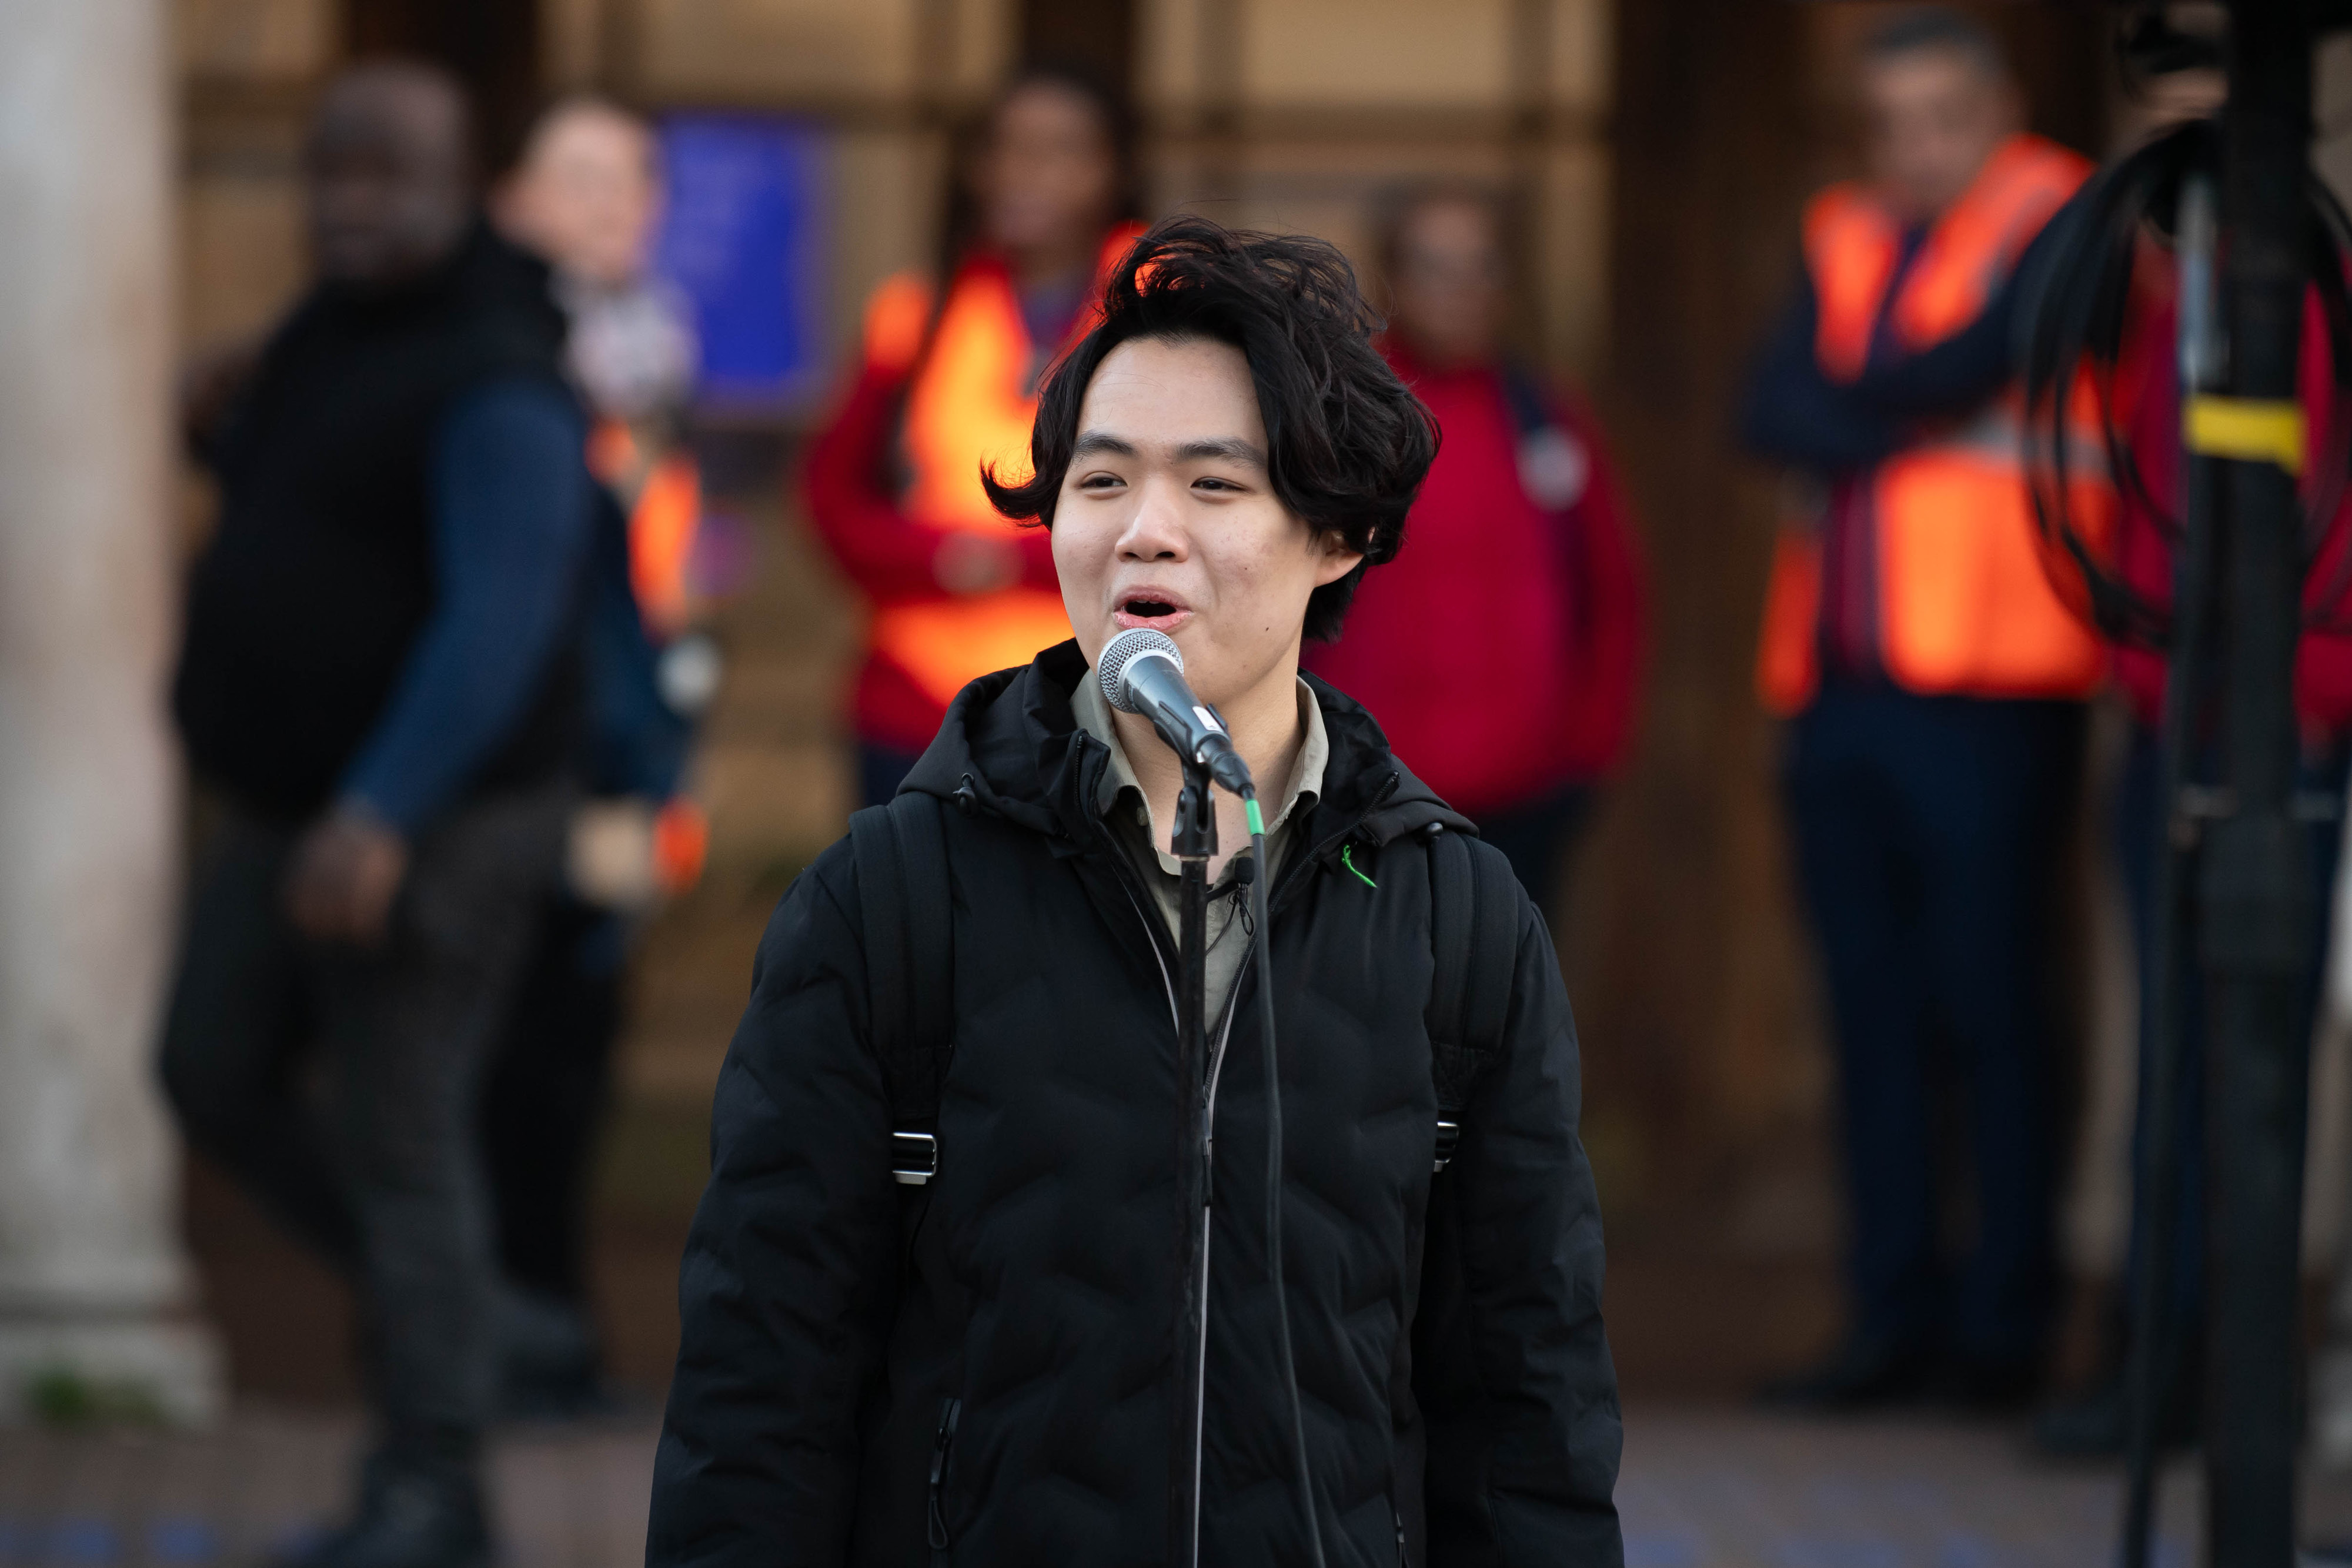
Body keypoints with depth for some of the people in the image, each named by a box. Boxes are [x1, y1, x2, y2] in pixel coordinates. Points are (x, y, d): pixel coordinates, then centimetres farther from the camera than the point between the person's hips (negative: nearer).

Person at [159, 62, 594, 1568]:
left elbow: (500, 622, -31)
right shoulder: (332, 336, 7)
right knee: (219, 1078, 14)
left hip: (433, 824, -9)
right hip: (296, 814, 9)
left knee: (399, 1135, -6)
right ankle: (427, 1294, 30)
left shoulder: (494, 387, -21)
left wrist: (385, 815, -40)